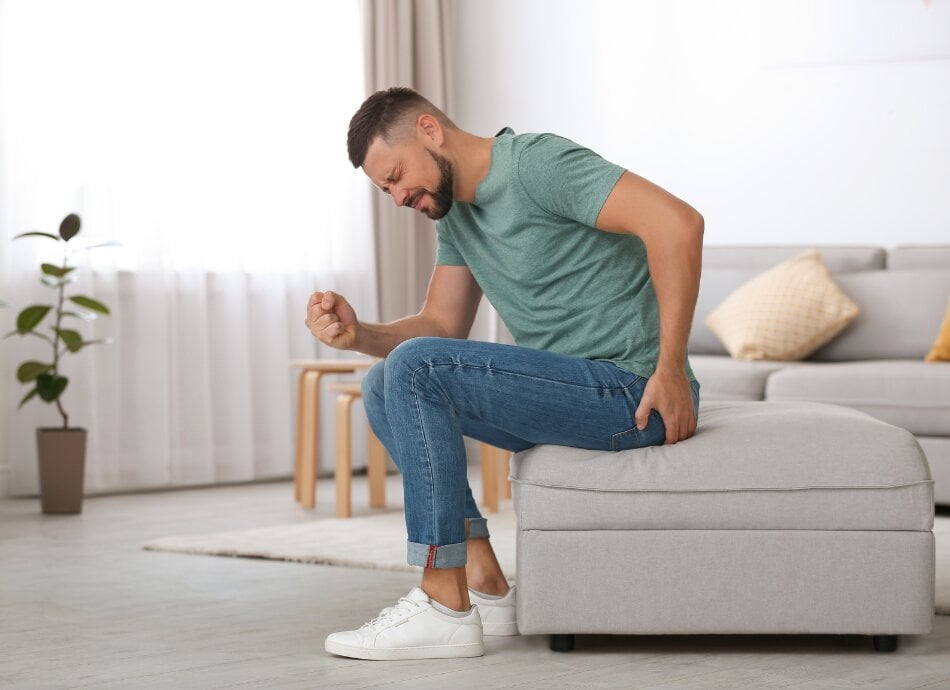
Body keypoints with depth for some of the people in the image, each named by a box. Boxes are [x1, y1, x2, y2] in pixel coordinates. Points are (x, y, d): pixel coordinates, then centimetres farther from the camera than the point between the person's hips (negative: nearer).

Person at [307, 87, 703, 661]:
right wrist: (359, 335, -6)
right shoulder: (455, 211, 15)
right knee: (385, 388, 9)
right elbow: (442, 327, 14)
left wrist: (671, 371, -23)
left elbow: (678, 222, -25)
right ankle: (485, 586, 1)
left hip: (628, 393, -10)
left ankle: (444, 607, -17)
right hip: (572, 392, 10)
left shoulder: (535, 163, -15)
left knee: (416, 369, -20)